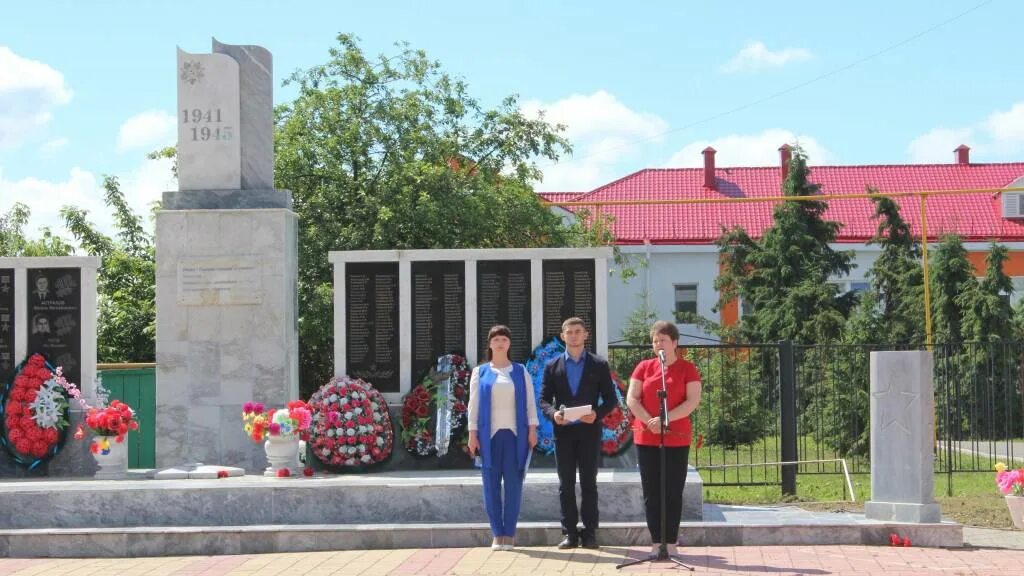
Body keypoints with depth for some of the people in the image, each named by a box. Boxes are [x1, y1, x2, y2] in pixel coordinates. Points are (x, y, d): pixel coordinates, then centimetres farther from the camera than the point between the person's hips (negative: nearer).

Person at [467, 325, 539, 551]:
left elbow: (530, 402, 8)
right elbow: (473, 404, 7)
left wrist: (532, 429, -2)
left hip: (515, 434, 0)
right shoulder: (480, 372, 10)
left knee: (513, 484, -3)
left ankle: (509, 534, 3)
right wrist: (472, 434, 0)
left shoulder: (520, 372, 11)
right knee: (491, 484, -1)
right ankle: (497, 534, 5)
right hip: (489, 434, 0)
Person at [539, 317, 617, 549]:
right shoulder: (553, 367, 9)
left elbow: (611, 399, 4)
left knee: (589, 484, 1)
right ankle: (569, 533, 7)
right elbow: (544, 399, 7)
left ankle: (589, 533, 5)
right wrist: (553, 413, -14)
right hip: (563, 432, 1)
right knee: (566, 485, 3)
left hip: (589, 430, -1)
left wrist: (597, 413, -15)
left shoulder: (599, 365, 5)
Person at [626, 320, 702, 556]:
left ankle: (671, 543, 7)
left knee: (673, 493, 1)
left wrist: (665, 419, -19)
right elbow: (632, 399, 2)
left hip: (677, 440, -2)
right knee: (651, 492, 3)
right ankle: (656, 542, 9)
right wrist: (649, 421, -14)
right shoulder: (644, 367, 7)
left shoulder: (687, 369, 1)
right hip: (646, 439, 2)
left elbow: (693, 401, -9)